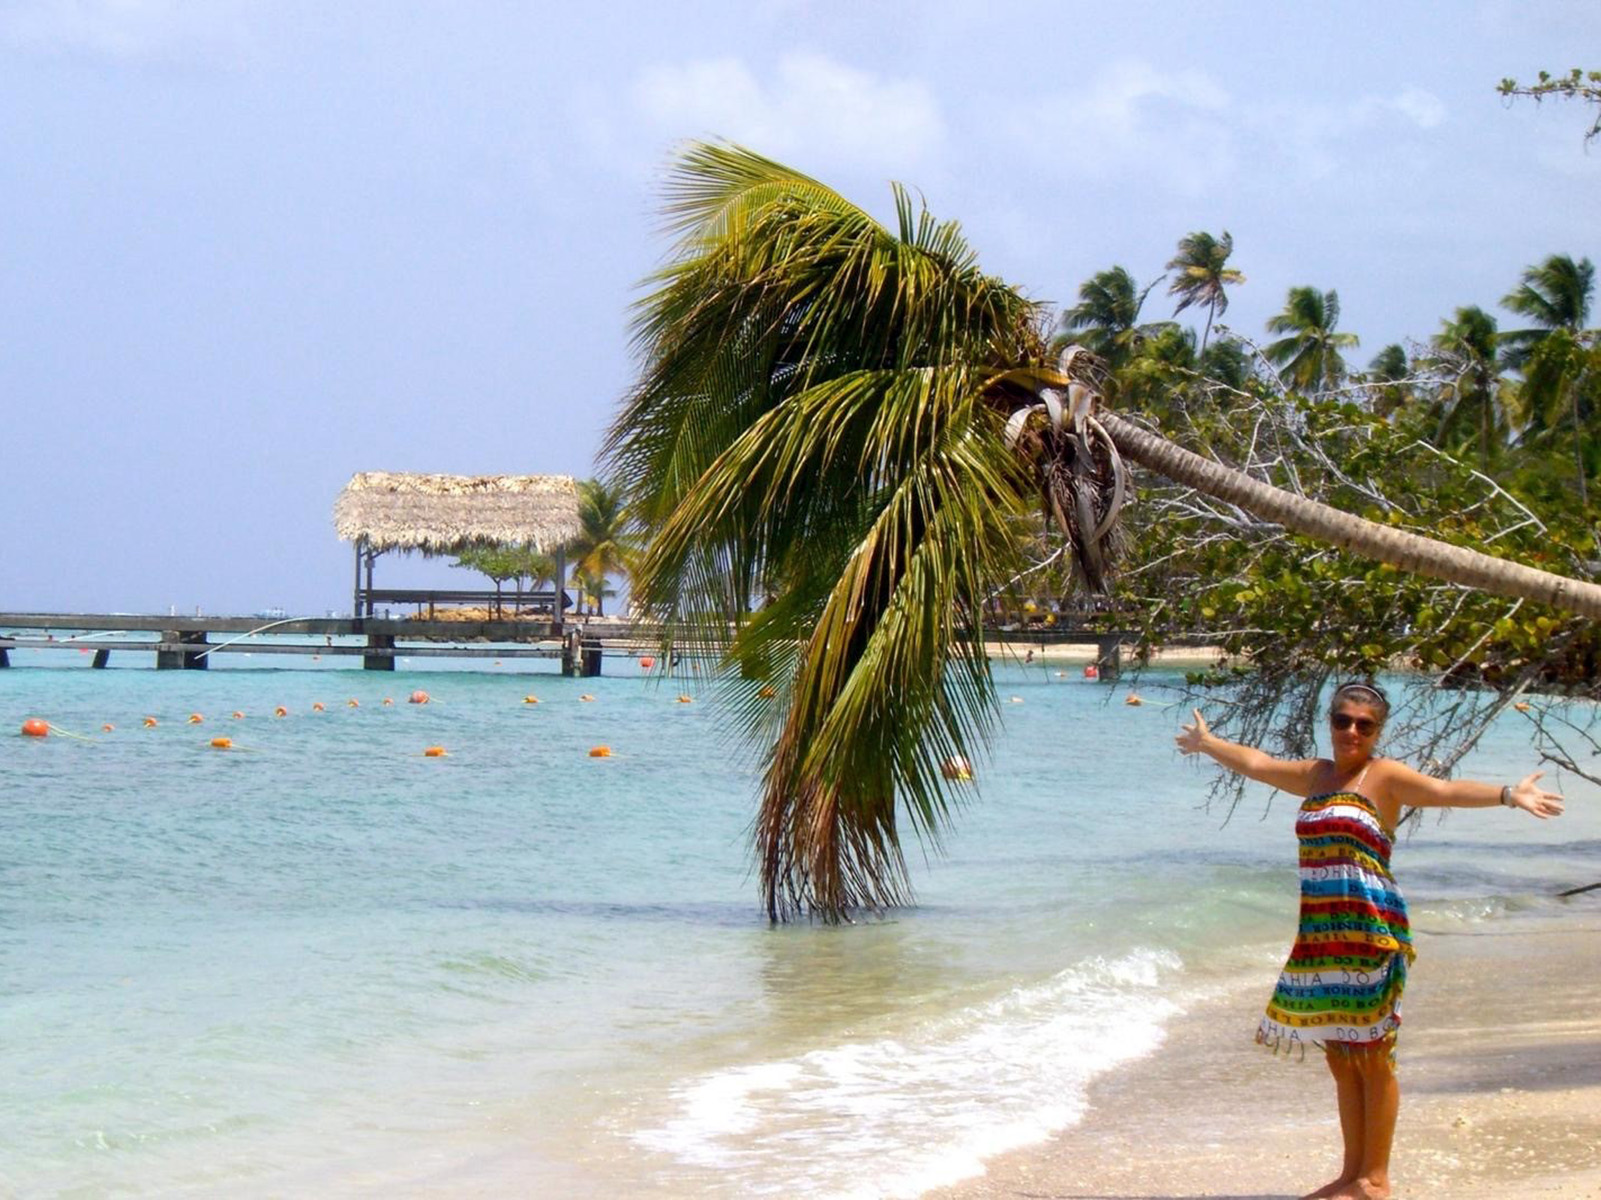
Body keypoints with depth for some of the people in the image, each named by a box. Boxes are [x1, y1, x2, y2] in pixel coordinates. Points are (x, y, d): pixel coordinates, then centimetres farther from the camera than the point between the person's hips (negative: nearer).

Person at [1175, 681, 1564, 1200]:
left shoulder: (1385, 777, -3)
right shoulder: (1316, 775, 16)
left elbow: (1445, 790, -18)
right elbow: (1255, 762, 32)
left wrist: (1507, 795, -34)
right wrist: (1207, 743, 47)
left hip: (1369, 930, -7)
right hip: (1319, 933, 7)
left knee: (1371, 1057, -2)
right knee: (1340, 1058, 11)